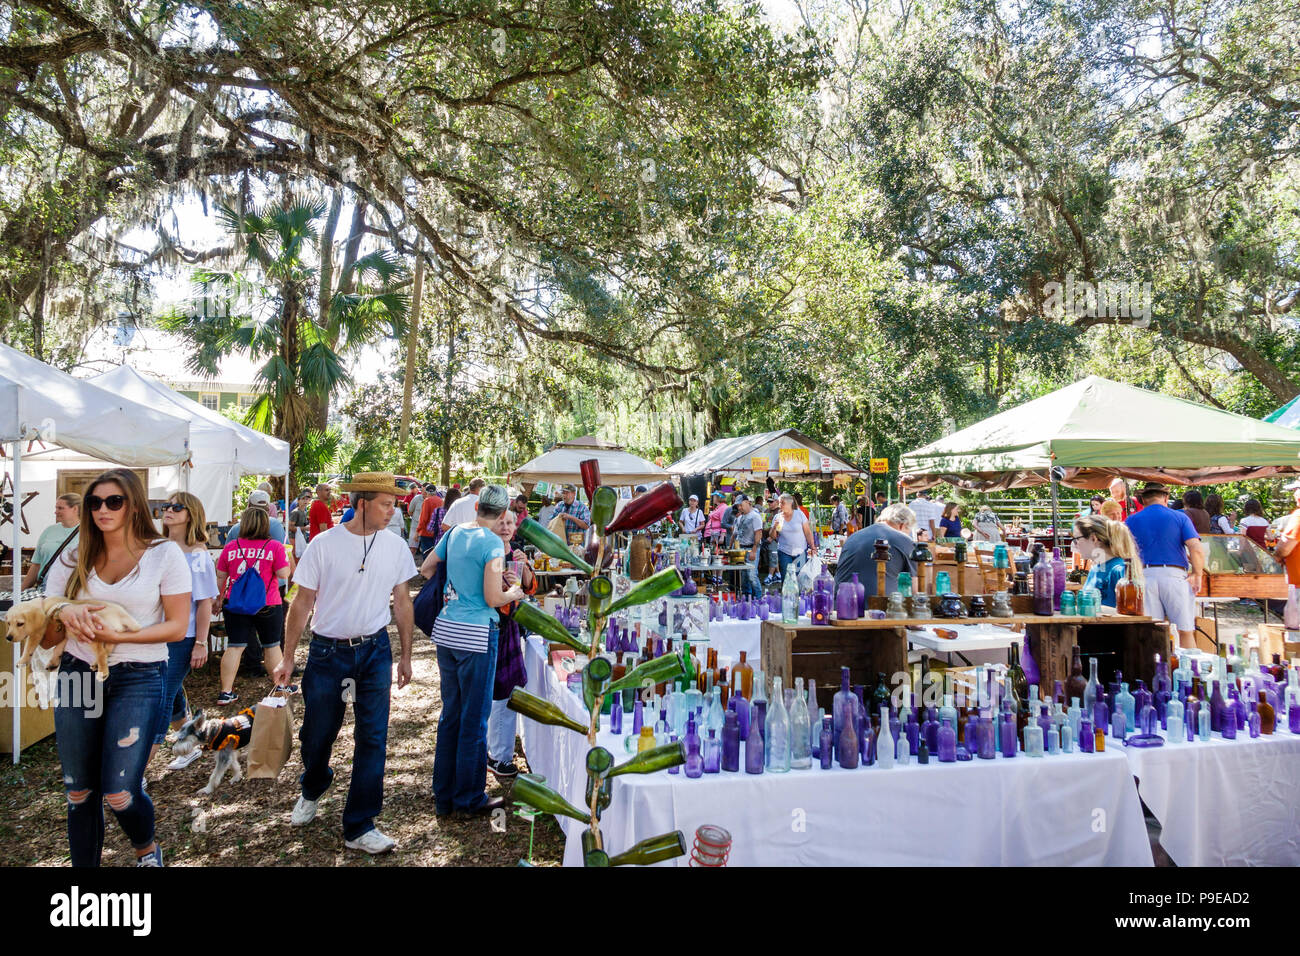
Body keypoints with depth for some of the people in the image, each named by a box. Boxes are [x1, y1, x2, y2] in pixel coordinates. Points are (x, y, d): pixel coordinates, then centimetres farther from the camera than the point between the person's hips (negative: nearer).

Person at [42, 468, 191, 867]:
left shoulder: (164, 554, -3)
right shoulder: (74, 560, 8)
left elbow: (176, 627, -6)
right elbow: (45, 638, 8)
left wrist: (118, 636, -18)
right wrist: (62, 613, -14)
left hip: (138, 678, -4)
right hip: (77, 675, 4)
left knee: (119, 794, -6)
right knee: (79, 792, 10)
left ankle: (146, 849, 26)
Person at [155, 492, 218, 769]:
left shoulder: (196, 555, -10)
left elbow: (204, 602, -10)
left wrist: (200, 644, -12)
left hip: (181, 638, -6)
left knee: (162, 699, -7)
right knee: (172, 696, 16)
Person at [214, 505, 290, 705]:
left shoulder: (231, 546, 0)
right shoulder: (274, 547, -9)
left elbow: (220, 577, 8)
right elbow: (284, 575, -11)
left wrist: (220, 597, 23)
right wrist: (285, 559, 6)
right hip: (267, 604, -2)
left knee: (234, 647, 7)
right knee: (272, 646, 11)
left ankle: (225, 692, 9)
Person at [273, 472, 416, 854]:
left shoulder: (396, 547, -1)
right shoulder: (324, 544, -9)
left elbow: (402, 603, 7)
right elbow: (303, 601, -3)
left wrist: (405, 656, 8)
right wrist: (288, 657, -2)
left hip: (375, 651, 2)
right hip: (327, 651, -1)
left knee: (372, 739, 2)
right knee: (317, 733, 12)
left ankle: (358, 828, 16)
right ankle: (311, 791, 46)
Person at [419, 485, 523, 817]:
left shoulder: (455, 533, 7)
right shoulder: (493, 544, -14)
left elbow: (426, 568, 19)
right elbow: (493, 599, -16)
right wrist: (514, 593, 3)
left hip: (445, 630, 7)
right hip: (476, 634, -7)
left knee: (450, 714, 17)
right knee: (474, 719, 5)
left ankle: (444, 796, 27)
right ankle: (469, 799, 17)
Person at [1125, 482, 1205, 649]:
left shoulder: (1132, 520, 8)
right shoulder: (1180, 517, 4)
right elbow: (1197, 549, -7)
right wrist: (1197, 574, 5)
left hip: (1145, 577, 1)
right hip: (1174, 575, -1)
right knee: (1185, 630, 7)